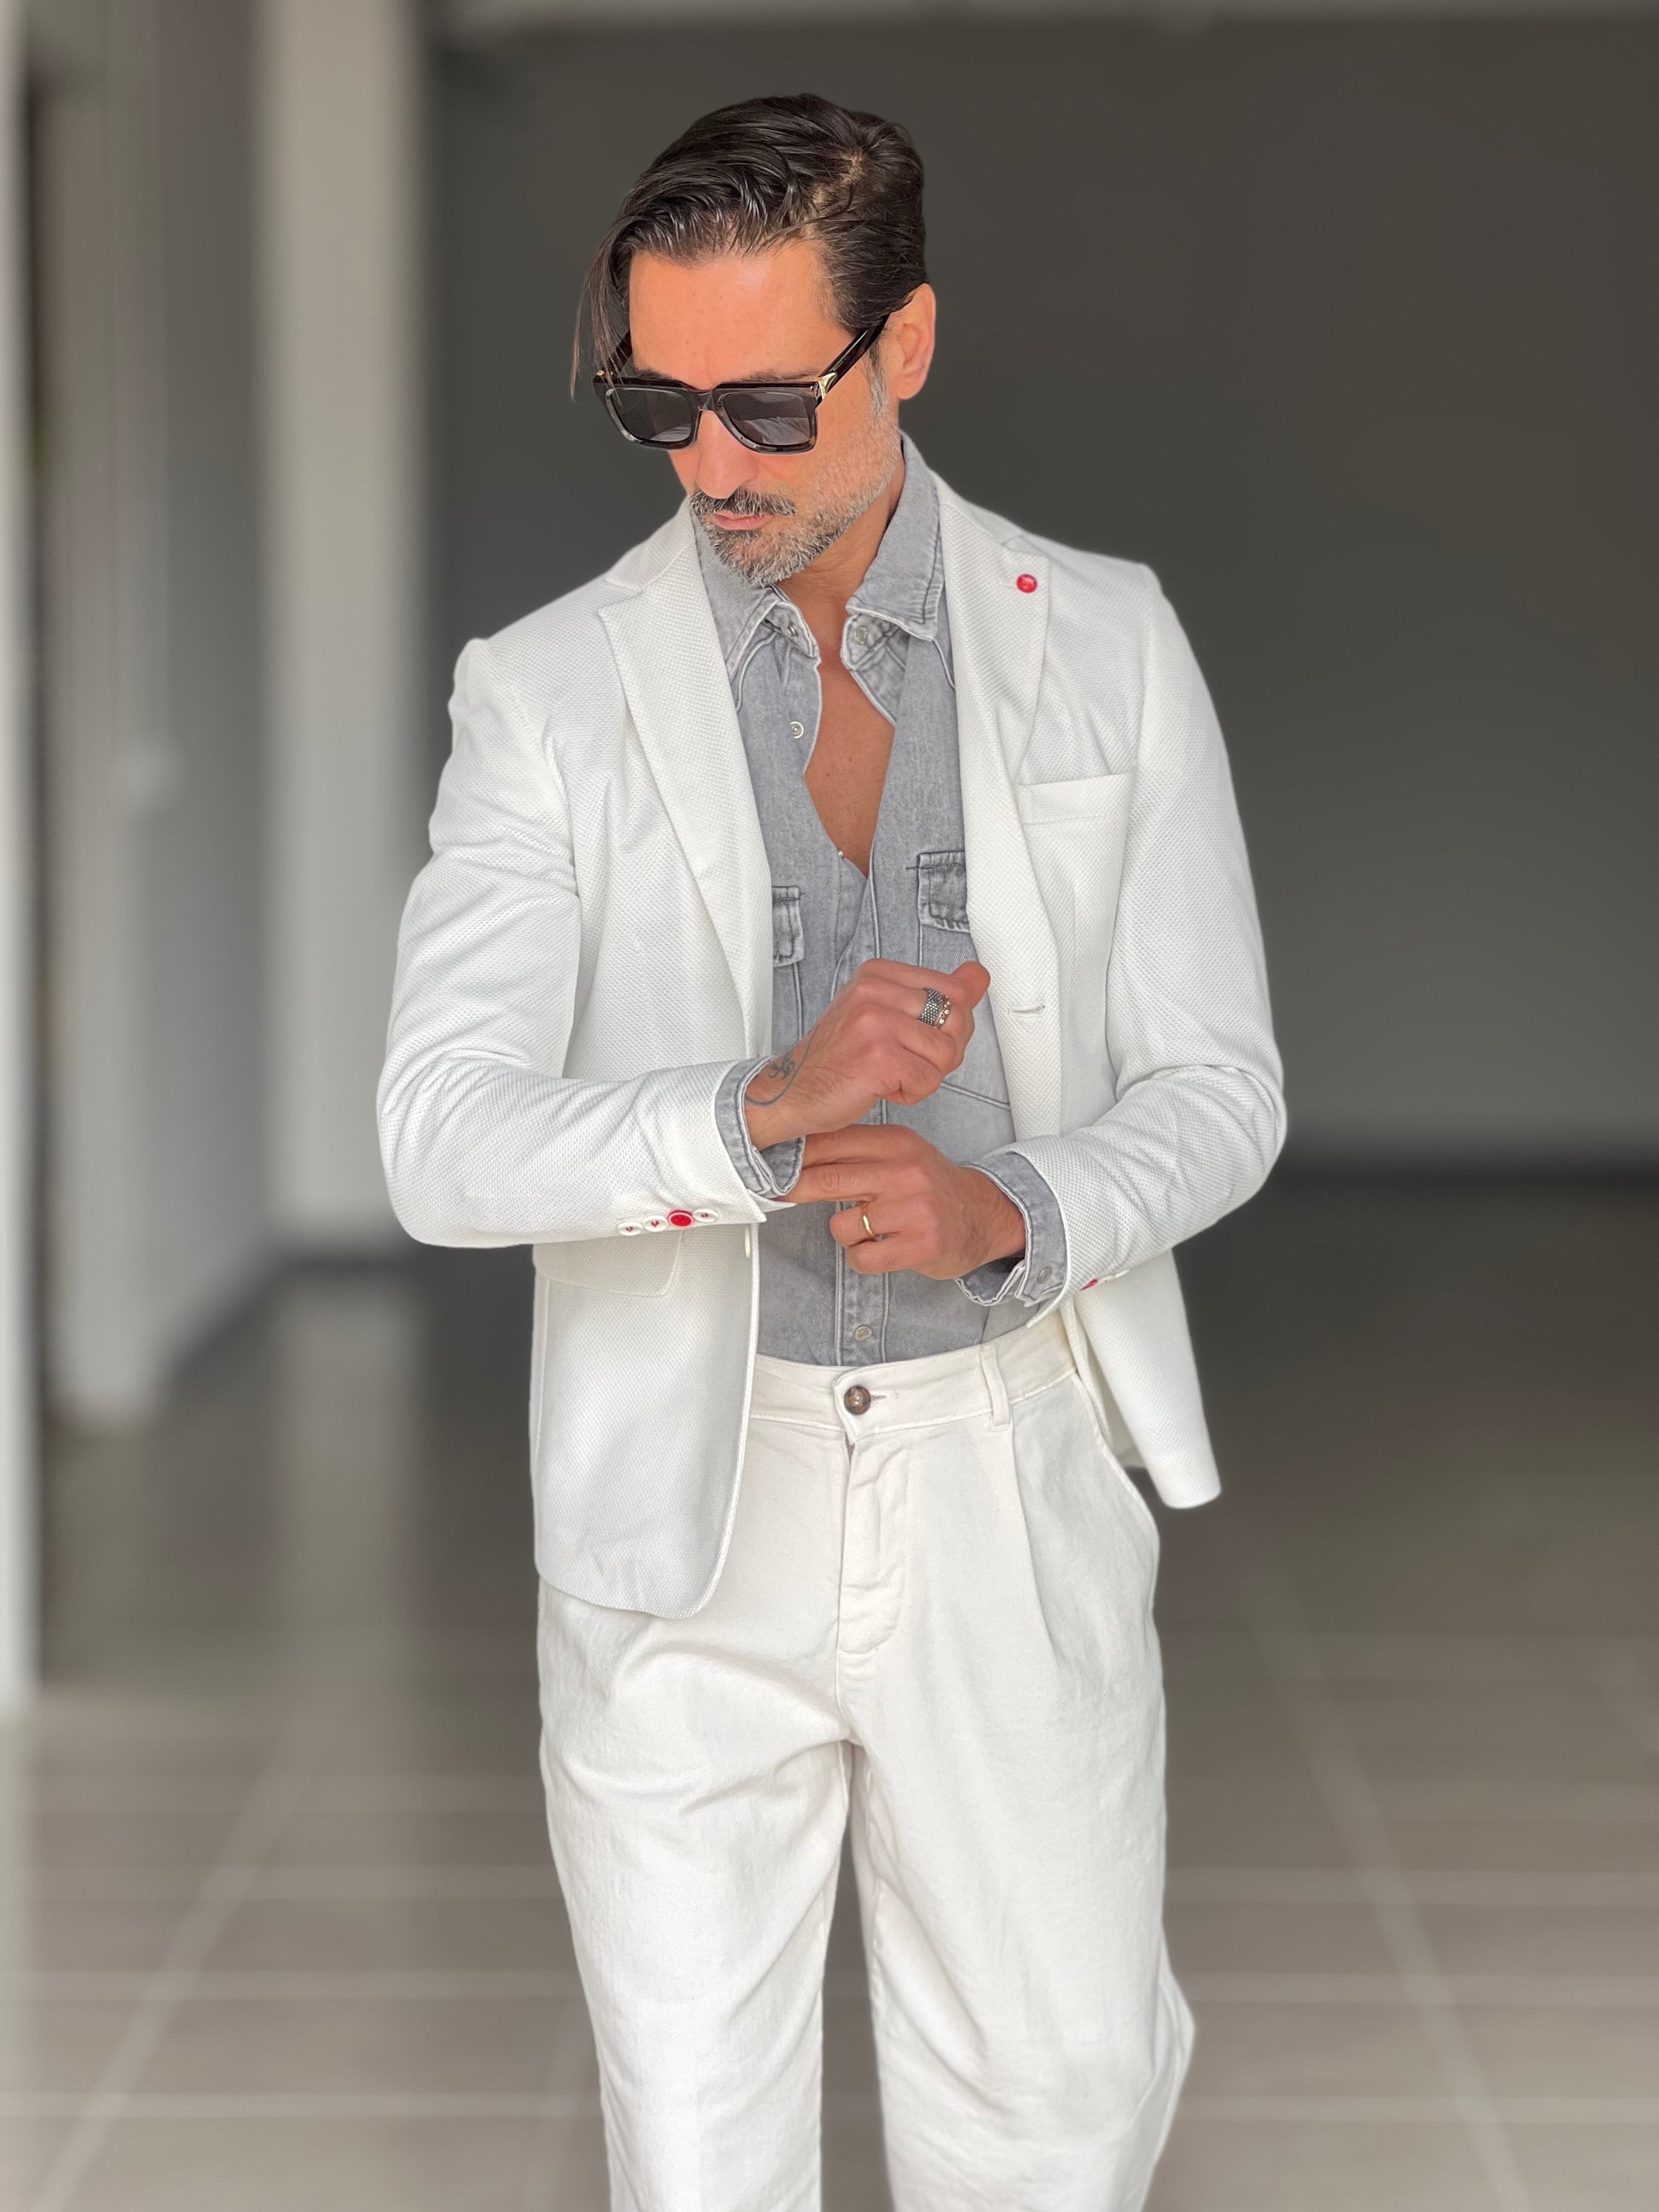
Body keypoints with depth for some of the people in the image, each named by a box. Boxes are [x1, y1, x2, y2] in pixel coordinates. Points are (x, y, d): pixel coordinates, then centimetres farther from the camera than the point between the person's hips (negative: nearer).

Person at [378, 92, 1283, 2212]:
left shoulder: (1105, 648, -1)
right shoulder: (548, 693, -6)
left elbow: (1217, 1086, -1)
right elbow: (444, 1141, -15)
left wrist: (1011, 1212, -22)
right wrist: (763, 1113, -32)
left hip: (1016, 1485, 1)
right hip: (685, 1501, -1)